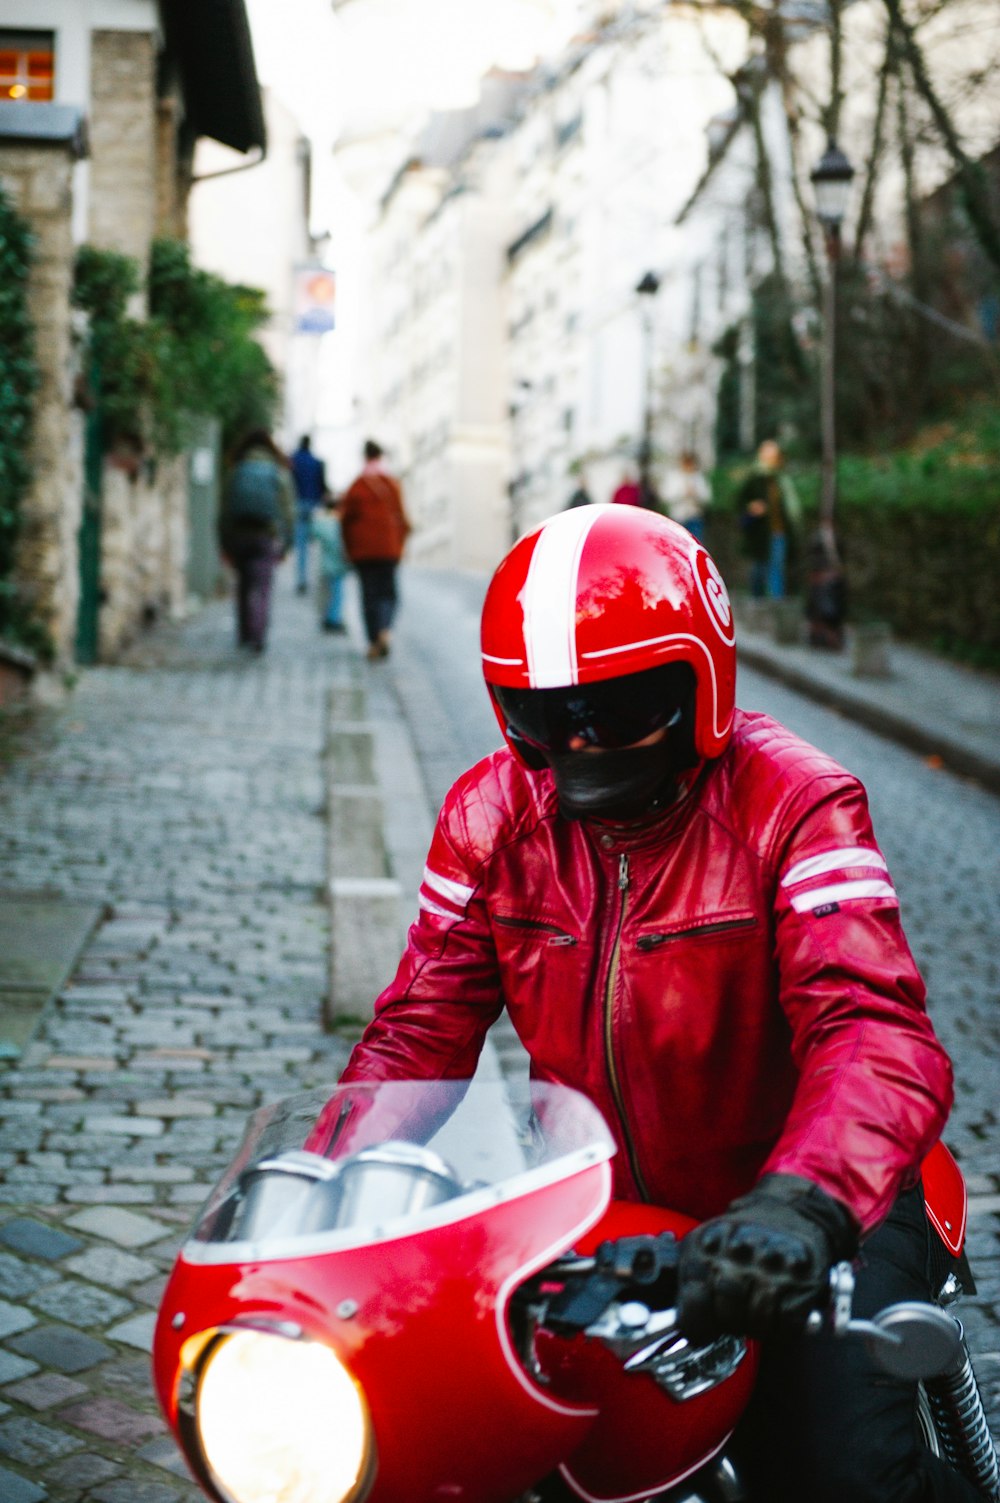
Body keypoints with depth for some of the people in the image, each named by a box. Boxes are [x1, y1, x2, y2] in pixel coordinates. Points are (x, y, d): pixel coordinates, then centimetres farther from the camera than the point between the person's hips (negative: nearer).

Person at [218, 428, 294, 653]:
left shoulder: (236, 472, 3)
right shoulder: (280, 472, 1)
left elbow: (224, 510, 3)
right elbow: (287, 510, -1)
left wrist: (225, 544, 8)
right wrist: (284, 543, 4)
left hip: (238, 534, 2)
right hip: (267, 535, -2)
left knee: (244, 584, 15)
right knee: (261, 586, -3)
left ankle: (244, 634, 18)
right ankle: (257, 635, -15)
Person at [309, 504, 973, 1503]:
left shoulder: (793, 806, -17)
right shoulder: (490, 817, -2)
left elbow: (877, 1032, -30)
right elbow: (420, 1026, -2)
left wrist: (798, 1206, -49)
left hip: (808, 1203, -4)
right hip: (599, 1205, 4)